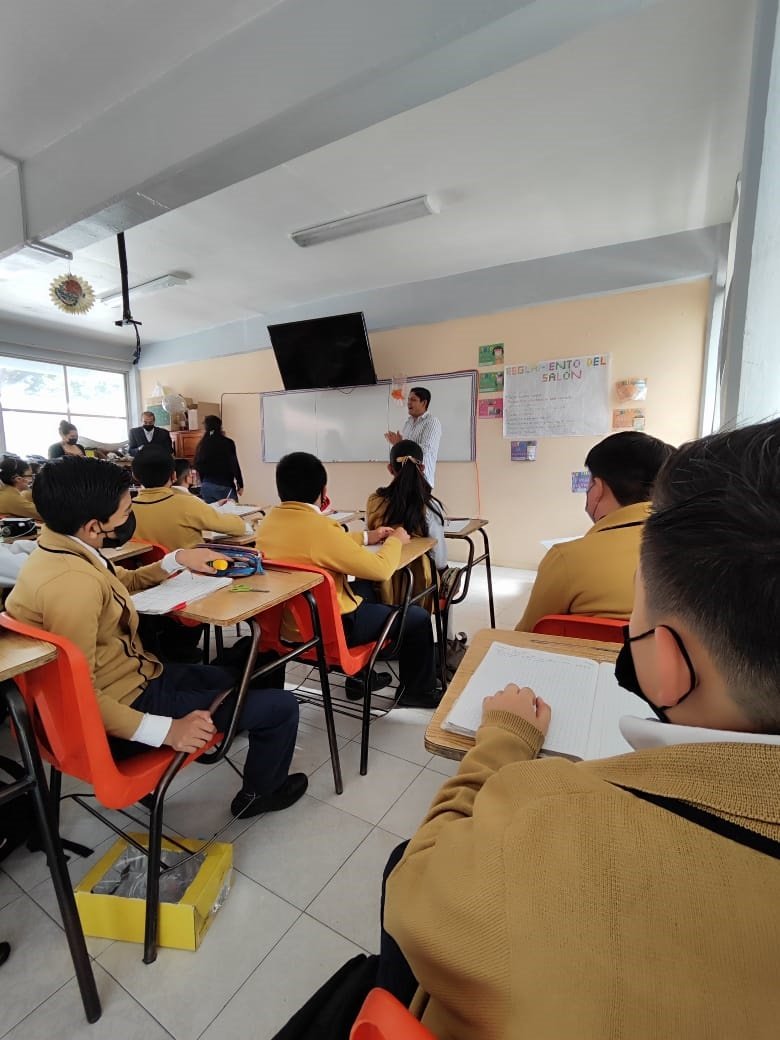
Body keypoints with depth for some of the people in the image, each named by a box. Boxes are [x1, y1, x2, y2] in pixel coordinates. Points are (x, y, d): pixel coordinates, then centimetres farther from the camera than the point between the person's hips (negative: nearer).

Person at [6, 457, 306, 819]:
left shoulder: (61, 550, 1)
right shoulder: (70, 582, -33)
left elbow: (125, 581, 20)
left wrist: (177, 559, 8)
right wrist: (165, 729, -29)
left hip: (131, 674, 10)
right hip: (126, 701, -10)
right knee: (281, 706, -4)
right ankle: (259, 793, 23)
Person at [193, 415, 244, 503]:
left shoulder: (201, 445, 6)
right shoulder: (228, 443, -6)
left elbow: (197, 466, 11)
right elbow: (234, 465, -7)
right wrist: (240, 485, 0)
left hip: (206, 486, 5)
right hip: (224, 486, -4)